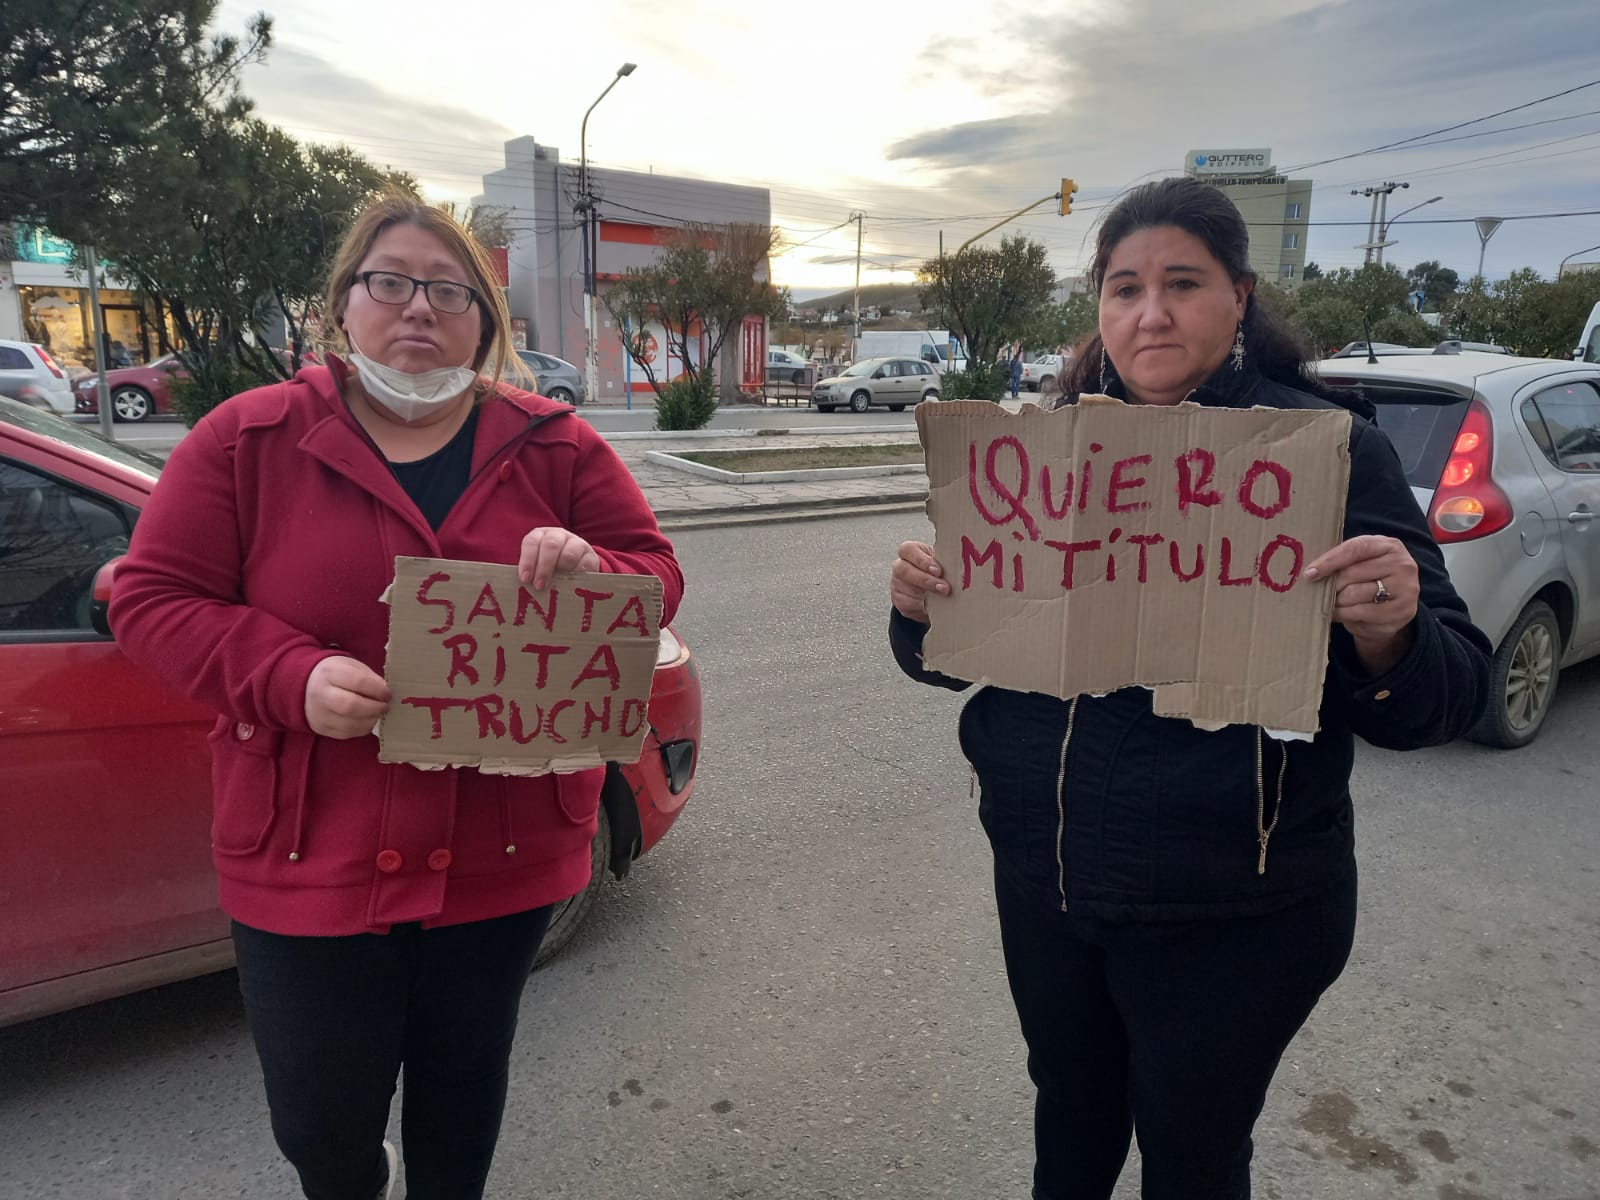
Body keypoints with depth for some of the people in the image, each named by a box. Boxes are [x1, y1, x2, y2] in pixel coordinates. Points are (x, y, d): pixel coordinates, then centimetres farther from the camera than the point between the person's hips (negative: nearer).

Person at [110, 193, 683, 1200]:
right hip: (312, 859, 0)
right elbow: (155, 599, -3)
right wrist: (293, 679, -20)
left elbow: (659, 579, 3)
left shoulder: (556, 448, 1)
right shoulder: (247, 439, -2)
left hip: (504, 853, 1)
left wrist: (592, 570, -21)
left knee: (465, 1086, 21)